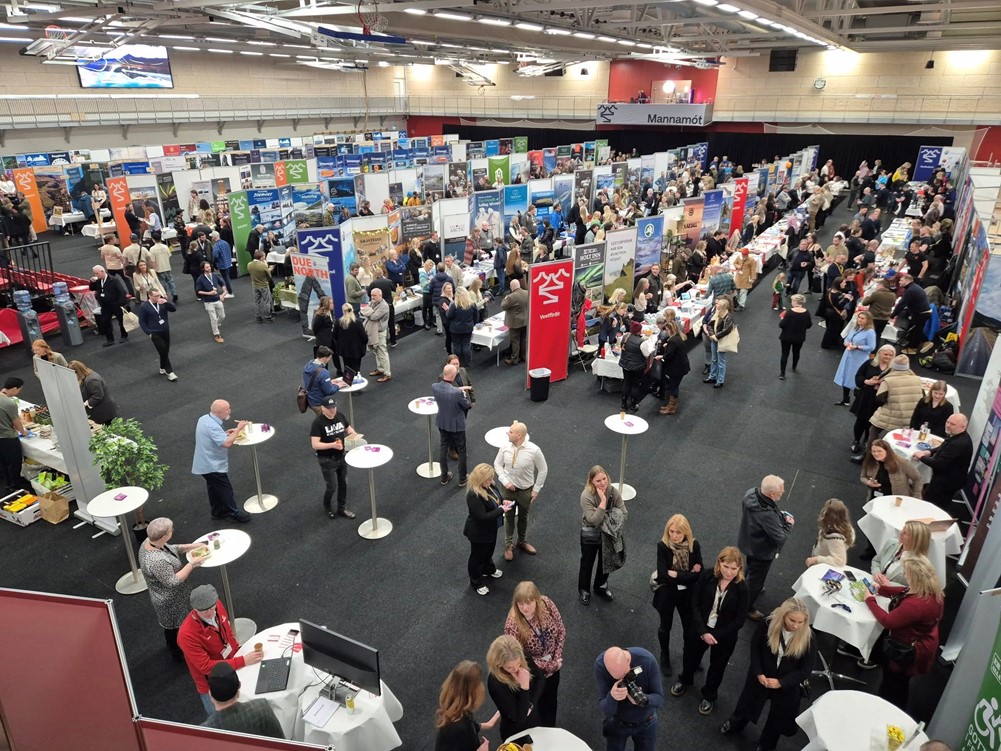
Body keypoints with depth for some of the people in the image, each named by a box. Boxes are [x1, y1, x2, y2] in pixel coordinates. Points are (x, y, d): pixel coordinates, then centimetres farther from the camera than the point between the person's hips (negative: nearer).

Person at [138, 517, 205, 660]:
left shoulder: (148, 541, -15)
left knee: (171, 625, 32)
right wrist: (191, 564, -27)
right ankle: (178, 652, 42)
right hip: (170, 601, -9)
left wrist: (190, 546, -5)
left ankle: (172, 645, 56)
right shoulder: (157, 561, -42)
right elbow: (172, 581, -31)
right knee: (175, 627, 18)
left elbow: (170, 549, 4)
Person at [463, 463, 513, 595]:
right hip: (478, 533, -9)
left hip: (490, 529, 9)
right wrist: (502, 510, -29)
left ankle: (489, 570, 58)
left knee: (489, 551, 32)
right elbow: (483, 517, -34)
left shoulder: (488, 485, -9)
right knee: (478, 556, 15)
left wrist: (503, 502, -9)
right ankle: (477, 582, 37)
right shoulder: (473, 496, -36)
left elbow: (495, 498, 12)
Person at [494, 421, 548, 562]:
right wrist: (505, 481, -12)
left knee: (523, 517, 22)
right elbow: (497, 464, 0)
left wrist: (536, 489, -8)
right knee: (508, 517, 16)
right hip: (508, 488, 1)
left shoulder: (534, 450, -24)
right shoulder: (505, 447, -16)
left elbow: (543, 469, -10)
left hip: (526, 490, -1)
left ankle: (522, 542, 47)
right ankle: (508, 545, 38)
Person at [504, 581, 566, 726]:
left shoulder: (546, 604, -22)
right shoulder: (513, 624, -33)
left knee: (551, 702, 28)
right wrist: (548, 665, -18)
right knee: (537, 706, 18)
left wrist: (557, 659, -13)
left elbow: (561, 630, -7)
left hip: (553, 666, 4)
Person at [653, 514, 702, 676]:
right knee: (666, 626, 21)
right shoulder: (663, 546, -24)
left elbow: (699, 574, -18)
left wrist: (676, 574, -24)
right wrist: (688, 574, -26)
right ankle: (665, 655, 48)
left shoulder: (694, 545, -17)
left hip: (687, 594, 2)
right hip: (666, 594, -2)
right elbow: (663, 575, -29)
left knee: (689, 626, 23)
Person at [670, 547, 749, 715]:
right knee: (691, 656, 25)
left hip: (724, 635, -1)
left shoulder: (742, 588, -22)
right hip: (701, 628, 2)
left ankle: (709, 695, 48)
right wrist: (703, 631, -20)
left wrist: (716, 636, -18)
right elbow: (695, 604, -13)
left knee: (717, 666, 21)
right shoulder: (707, 576, -20)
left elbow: (739, 620, -16)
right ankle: (685, 680, 56)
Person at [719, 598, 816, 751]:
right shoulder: (768, 624, -25)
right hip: (761, 676, 1)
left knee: (778, 718, 20)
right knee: (749, 703, 26)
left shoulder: (808, 639, -26)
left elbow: (805, 670, -16)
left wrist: (780, 682, -21)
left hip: (786, 685, 0)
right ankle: (735, 725, 57)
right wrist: (758, 673, -14)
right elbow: (755, 646, -8)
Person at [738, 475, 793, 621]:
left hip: (747, 542, 8)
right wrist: (788, 524, -14)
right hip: (761, 552, -8)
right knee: (756, 580, 17)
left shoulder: (751, 493, -20)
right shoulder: (768, 515, -44)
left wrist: (779, 514, -4)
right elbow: (780, 538, -31)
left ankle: (752, 586, 65)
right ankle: (747, 608, 39)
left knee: (752, 567, 36)